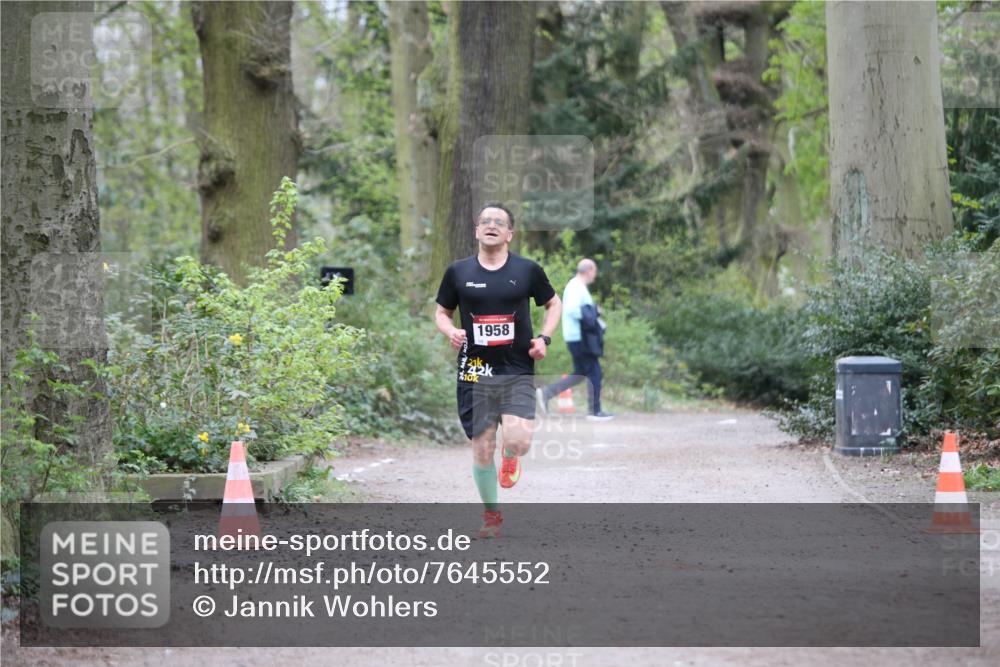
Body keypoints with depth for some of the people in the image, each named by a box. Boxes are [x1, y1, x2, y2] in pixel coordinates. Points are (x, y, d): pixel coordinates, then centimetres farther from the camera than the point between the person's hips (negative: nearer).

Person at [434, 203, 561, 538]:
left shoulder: (527, 270, 2)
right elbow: (441, 312, 15)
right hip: (475, 372, 1)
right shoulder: (458, 271, 3)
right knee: (482, 448, 2)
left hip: (518, 371, -1)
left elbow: (554, 303, 15)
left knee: (519, 441, -19)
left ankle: (510, 457, 20)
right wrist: (450, 331, -7)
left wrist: (544, 338, 0)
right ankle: (491, 514, 23)